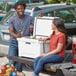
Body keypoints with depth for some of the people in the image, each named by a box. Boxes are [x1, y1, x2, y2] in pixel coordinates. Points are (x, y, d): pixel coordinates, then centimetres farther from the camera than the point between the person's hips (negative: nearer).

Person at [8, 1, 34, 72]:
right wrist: (16, 36, -32)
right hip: (14, 42, 0)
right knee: (12, 61, -4)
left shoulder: (29, 18, 0)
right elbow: (11, 31, -10)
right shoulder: (12, 20, -1)